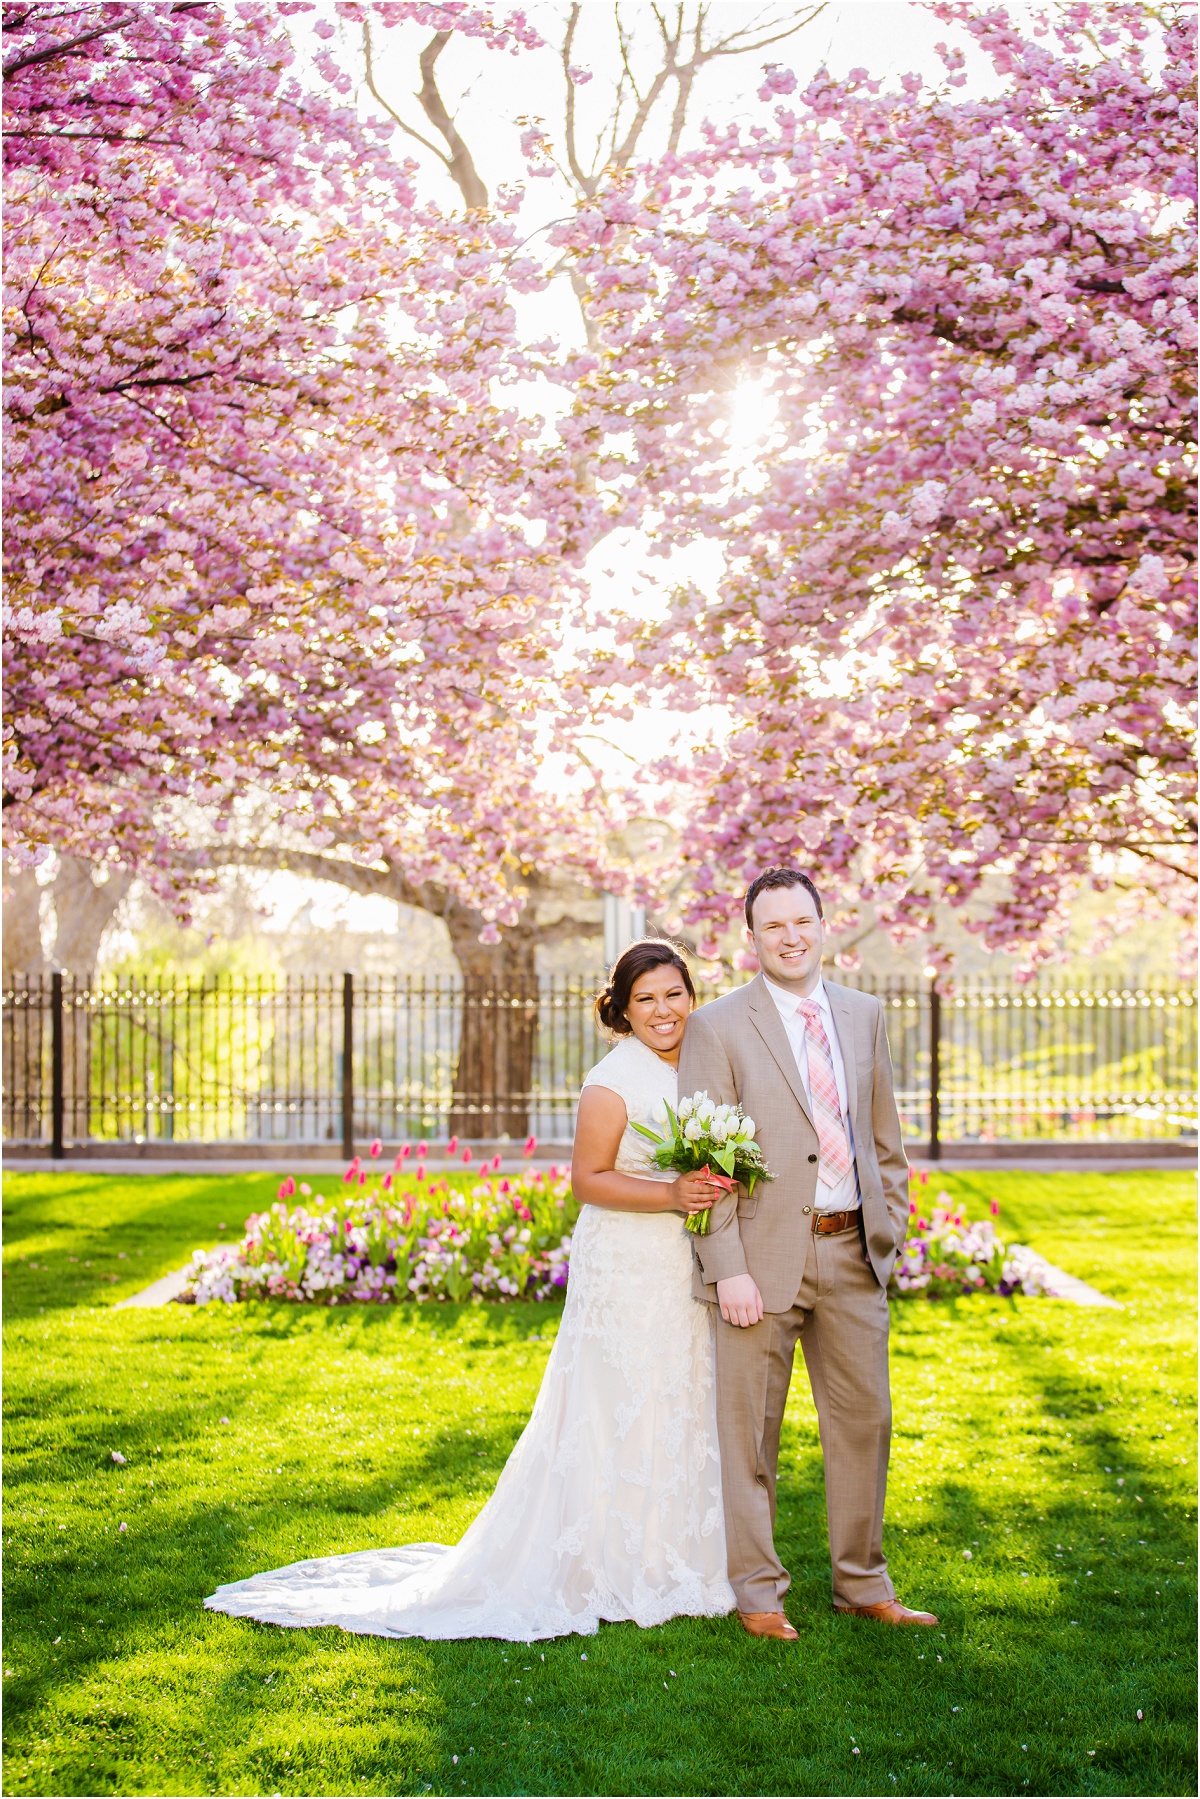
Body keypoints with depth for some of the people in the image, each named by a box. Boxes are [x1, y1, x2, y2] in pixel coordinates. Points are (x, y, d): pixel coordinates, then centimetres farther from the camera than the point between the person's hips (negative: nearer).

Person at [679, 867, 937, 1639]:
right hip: (764, 1255, -4)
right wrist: (728, 1269, -15)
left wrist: (891, 1223, 9)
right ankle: (759, 1592, 17)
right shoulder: (717, 1026, -6)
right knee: (751, 1431, 3)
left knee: (865, 1418, 11)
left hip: (853, 1251, 5)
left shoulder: (865, 1014, 10)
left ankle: (863, 1584, 25)